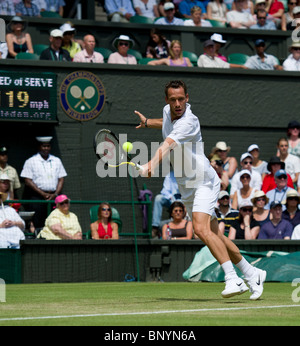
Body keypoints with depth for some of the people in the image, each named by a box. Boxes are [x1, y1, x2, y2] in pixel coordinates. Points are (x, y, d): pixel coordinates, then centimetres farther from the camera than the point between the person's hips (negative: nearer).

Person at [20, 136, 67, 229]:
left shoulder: (56, 161, 15)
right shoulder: (31, 161, 3)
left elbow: (61, 179, 13)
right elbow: (28, 181, -4)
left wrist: (55, 194, -4)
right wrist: (43, 194, -11)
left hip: (53, 197, 3)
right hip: (36, 196, -3)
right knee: (36, 224, -10)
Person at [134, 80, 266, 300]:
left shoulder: (189, 122, -23)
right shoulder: (168, 112, 3)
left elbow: (168, 145, -42)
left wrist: (152, 164, -55)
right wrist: (148, 122, 24)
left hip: (203, 182, -9)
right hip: (186, 188, 9)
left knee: (201, 228, -28)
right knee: (214, 236, 12)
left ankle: (232, 279, -30)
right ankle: (252, 274, 25)